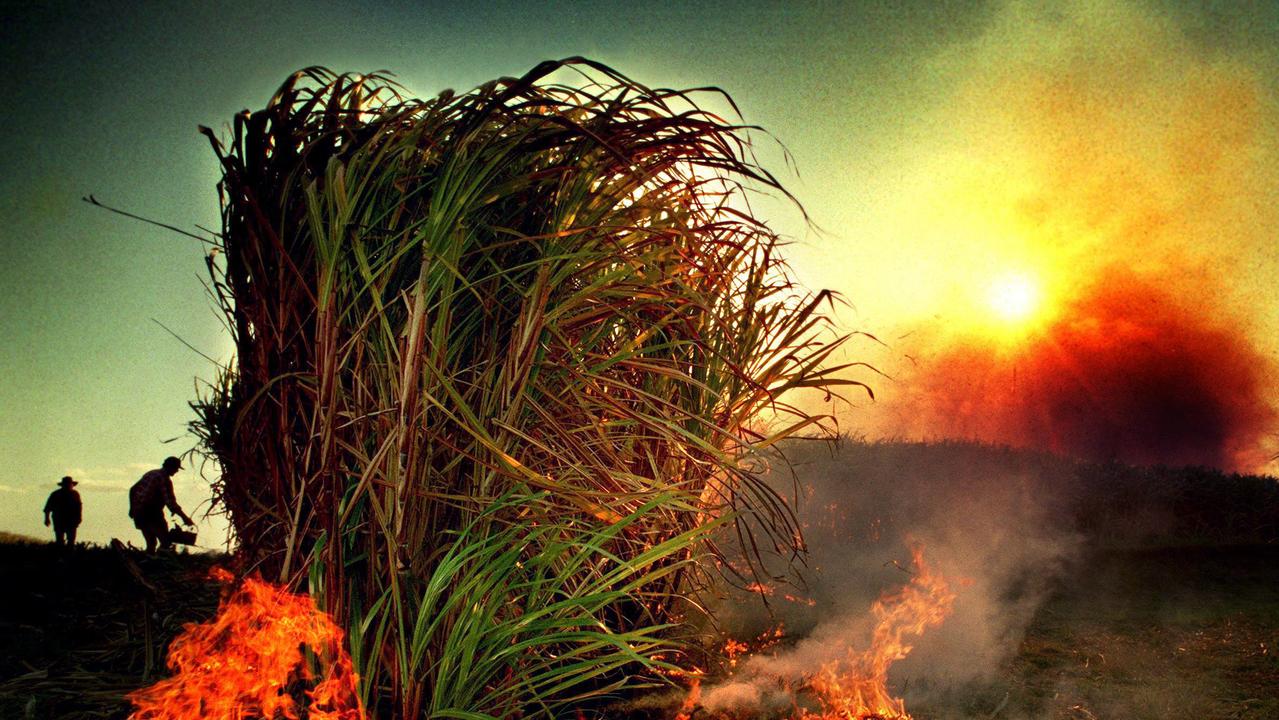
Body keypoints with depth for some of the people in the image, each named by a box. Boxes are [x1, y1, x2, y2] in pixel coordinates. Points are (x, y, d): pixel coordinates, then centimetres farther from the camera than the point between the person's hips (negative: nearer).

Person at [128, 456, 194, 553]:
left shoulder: (150, 473, 15)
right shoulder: (165, 479, -12)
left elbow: (133, 490, 22)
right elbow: (170, 502, -20)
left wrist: (132, 508, 32)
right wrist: (185, 518, -16)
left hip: (138, 514, 9)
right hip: (152, 515, -9)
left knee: (151, 543, 16)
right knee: (166, 542, -6)